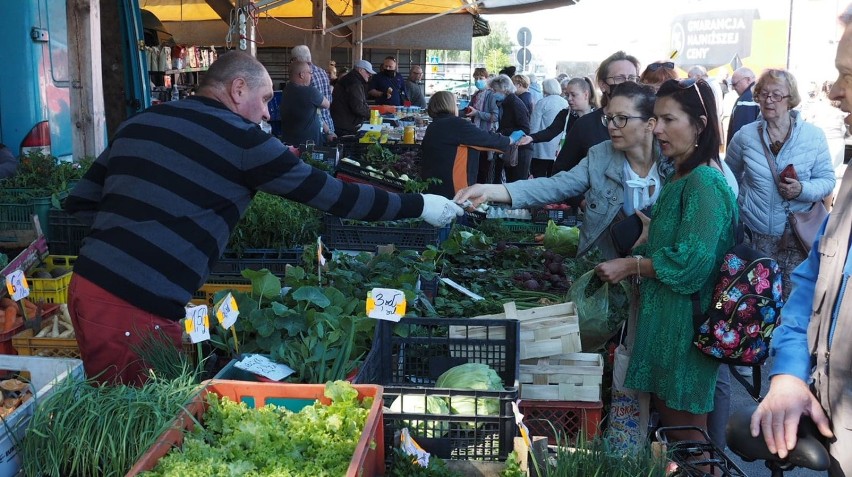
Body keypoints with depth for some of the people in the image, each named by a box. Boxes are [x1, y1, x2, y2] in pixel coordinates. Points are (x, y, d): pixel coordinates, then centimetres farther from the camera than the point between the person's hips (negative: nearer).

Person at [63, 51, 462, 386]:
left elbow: (80, 202, 16)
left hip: (87, 285, 8)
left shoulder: (139, 123, 15)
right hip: (136, 307, -8)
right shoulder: (239, 138, -6)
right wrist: (419, 206, 8)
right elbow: (332, 194, -2)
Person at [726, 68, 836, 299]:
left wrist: (802, 190, -20)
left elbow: (827, 180, -1)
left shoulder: (814, 135, -3)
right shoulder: (744, 135, 1)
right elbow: (730, 177, 16)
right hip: (754, 233, 1)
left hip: (797, 235, -1)